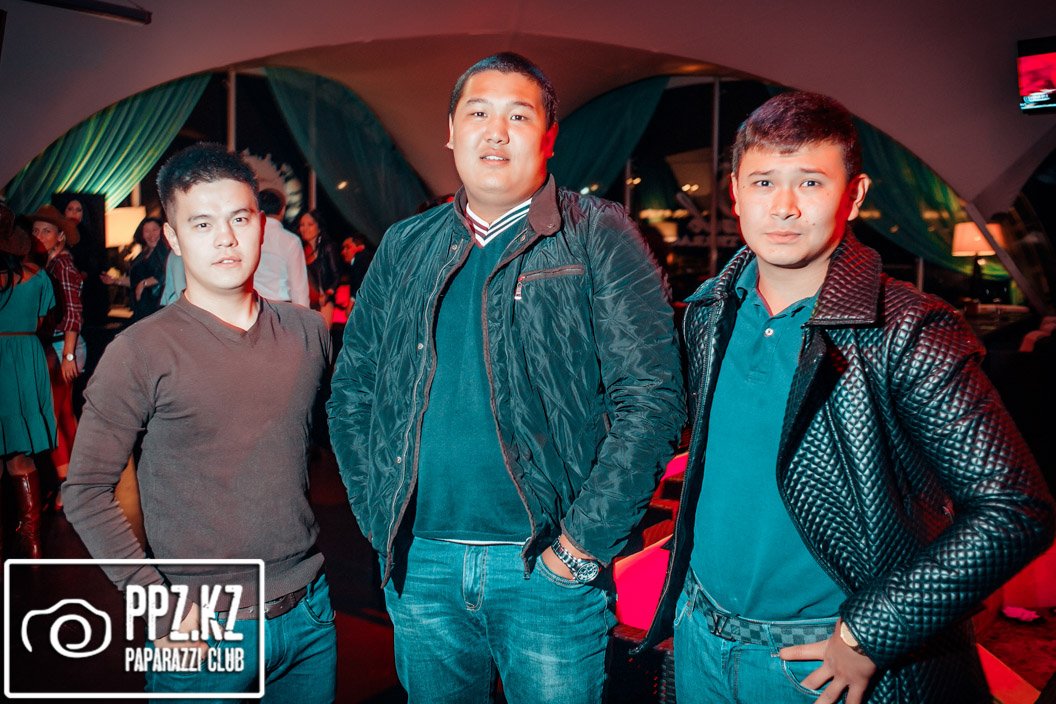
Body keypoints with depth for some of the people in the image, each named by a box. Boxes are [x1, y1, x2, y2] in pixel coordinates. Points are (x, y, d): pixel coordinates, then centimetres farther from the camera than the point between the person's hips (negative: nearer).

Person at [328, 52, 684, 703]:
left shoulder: (597, 237, -5)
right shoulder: (404, 249, 7)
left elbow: (651, 398, -12)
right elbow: (351, 393, 12)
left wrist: (581, 547, -14)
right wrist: (382, 519, 3)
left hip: (549, 568, -3)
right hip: (420, 564, 4)